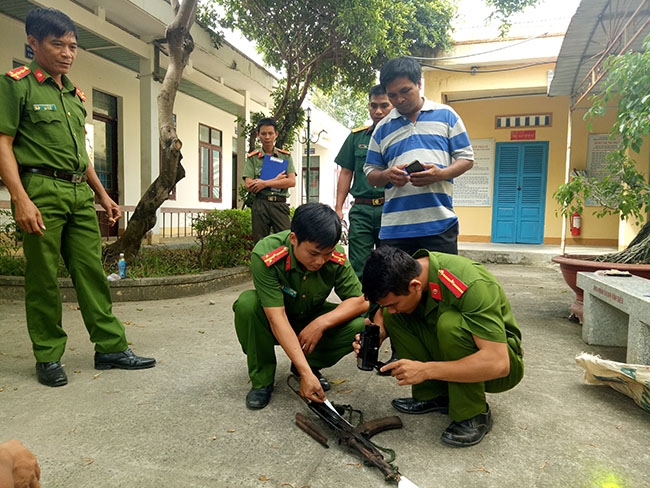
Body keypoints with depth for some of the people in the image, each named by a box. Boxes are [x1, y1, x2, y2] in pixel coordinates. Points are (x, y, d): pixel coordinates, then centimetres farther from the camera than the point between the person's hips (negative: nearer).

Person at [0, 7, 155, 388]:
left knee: (93, 271, 5)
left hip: (80, 194, 6)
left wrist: (102, 195, 19)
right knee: (43, 278, 1)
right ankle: (49, 357, 14)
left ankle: (111, 347, 11)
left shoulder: (76, 95, 20)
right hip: (41, 189, -6)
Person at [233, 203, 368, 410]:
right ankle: (261, 379, -11)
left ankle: (310, 363, 3)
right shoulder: (265, 255, -33)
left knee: (359, 326, -24)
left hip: (310, 320, 2)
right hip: (275, 324, -2)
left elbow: (361, 301, -18)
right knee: (247, 303, -34)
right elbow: (277, 318, -36)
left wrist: (322, 323, -35)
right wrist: (306, 374, -41)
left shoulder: (337, 258, -24)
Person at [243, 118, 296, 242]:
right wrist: (276, 180, -7)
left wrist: (264, 183, -10)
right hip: (260, 204, 0)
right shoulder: (252, 157, 7)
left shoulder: (285, 156, 9)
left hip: (280, 204, 0)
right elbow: (248, 185, -4)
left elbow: (292, 181, -4)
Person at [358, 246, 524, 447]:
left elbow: (498, 364, -37)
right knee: (393, 318, -11)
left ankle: (473, 415, -14)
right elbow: (383, 314, 3)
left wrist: (425, 370, -37)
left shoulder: (471, 286, -33)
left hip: (503, 364, -6)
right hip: (451, 350, 6)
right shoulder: (407, 272, -14)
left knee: (450, 323, -34)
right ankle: (433, 395, -1)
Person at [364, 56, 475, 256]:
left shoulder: (446, 115, 8)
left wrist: (441, 174, -14)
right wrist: (387, 175, -10)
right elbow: (371, 174, 13)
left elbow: (466, 158, 7)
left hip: (439, 223, -2)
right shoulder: (382, 128, 12)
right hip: (394, 227, 2)